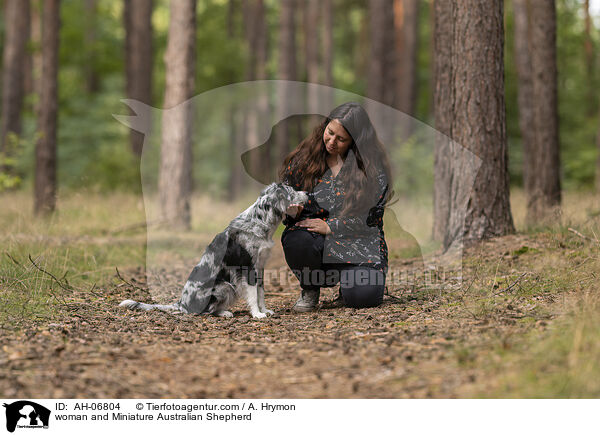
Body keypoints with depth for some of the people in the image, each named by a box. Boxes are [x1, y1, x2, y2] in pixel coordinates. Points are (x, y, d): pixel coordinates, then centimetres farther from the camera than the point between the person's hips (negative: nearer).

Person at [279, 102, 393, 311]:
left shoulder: (372, 168, -2)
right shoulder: (305, 157, 4)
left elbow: (371, 216, -7)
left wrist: (330, 227, -15)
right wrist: (290, 211, -12)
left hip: (357, 243, -2)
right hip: (313, 239, 2)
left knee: (364, 295, -29)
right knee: (296, 241, -35)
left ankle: (348, 281, 12)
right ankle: (310, 288, -1)